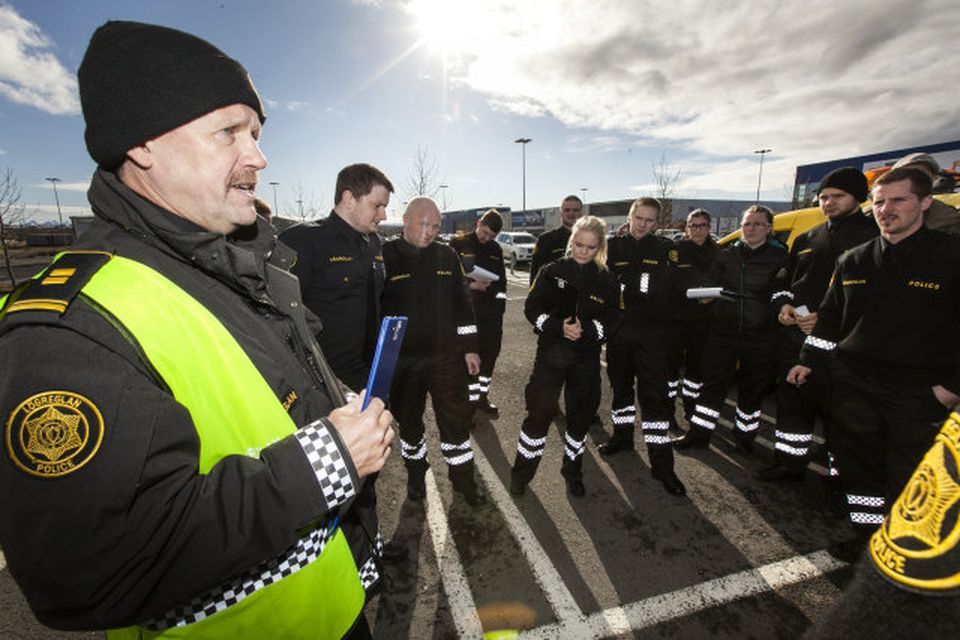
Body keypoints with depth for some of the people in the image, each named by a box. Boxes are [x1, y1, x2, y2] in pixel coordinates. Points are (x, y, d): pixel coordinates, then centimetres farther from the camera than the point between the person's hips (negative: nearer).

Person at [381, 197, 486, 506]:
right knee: (409, 422, 16)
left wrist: (469, 348, 7)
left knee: (456, 420, 10)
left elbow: (461, 304, 8)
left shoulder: (447, 256, 3)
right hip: (402, 362, -1)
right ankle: (416, 475, 41)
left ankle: (463, 478, 32)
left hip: (446, 357, 2)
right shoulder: (385, 257, -7)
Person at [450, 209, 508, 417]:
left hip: (491, 313, 5)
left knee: (490, 354, 8)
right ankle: (472, 398, 14)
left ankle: (482, 396, 23)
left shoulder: (496, 249, 14)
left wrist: (500, 302, 8)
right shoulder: (458, 244, 0)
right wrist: (470, 285, -14)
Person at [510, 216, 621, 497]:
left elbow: (612, 320, 0)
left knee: (581, 414, 12)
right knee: (539, 412, -3)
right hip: (551, 353, -2)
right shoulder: (552, 272, -2)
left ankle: (573, 471, 35)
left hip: (587, 357, 3)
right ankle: (522, 472, 18)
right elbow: (532, 308, -5)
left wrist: (588, 330, -20)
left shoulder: (607, 281, 2)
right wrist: (558, 327, -21)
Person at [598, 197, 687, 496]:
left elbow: (670, 288, -6)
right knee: (620, 385, 16)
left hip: (652, 333, -2)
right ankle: (623, 435, 38)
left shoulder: (666, 249, 5)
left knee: (655, 394, -2)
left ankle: (661, 462, 7)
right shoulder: (613, 246, 7)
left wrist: (625, 288, -13)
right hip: (618, 330, 2)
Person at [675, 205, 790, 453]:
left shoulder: (781, 257, 2)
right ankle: (699, 434, 14)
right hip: (723, 331, 2)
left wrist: (783, 306, -14)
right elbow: (712, 285, 16)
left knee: (752, 389, 11)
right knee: (713, 383, 4)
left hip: (760, 337, -1)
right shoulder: (727, 255, 9)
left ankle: (744, 436, 30)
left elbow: (784, 293, 3)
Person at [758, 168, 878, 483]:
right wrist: (785, 306, 4)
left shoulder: (875, 236, -4)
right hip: (795, 337, 6)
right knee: (792, 401, 15)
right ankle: (790, 461, 32)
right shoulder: (805, 240, 16)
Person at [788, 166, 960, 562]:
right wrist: (809, 362, 12)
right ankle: (867, 529, 30)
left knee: (911, 479, 4)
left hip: (919, 393, -4)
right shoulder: (853, 261, 8)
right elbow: (830, 317, 14)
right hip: (854, 384, 4)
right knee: (858, 461, 13)